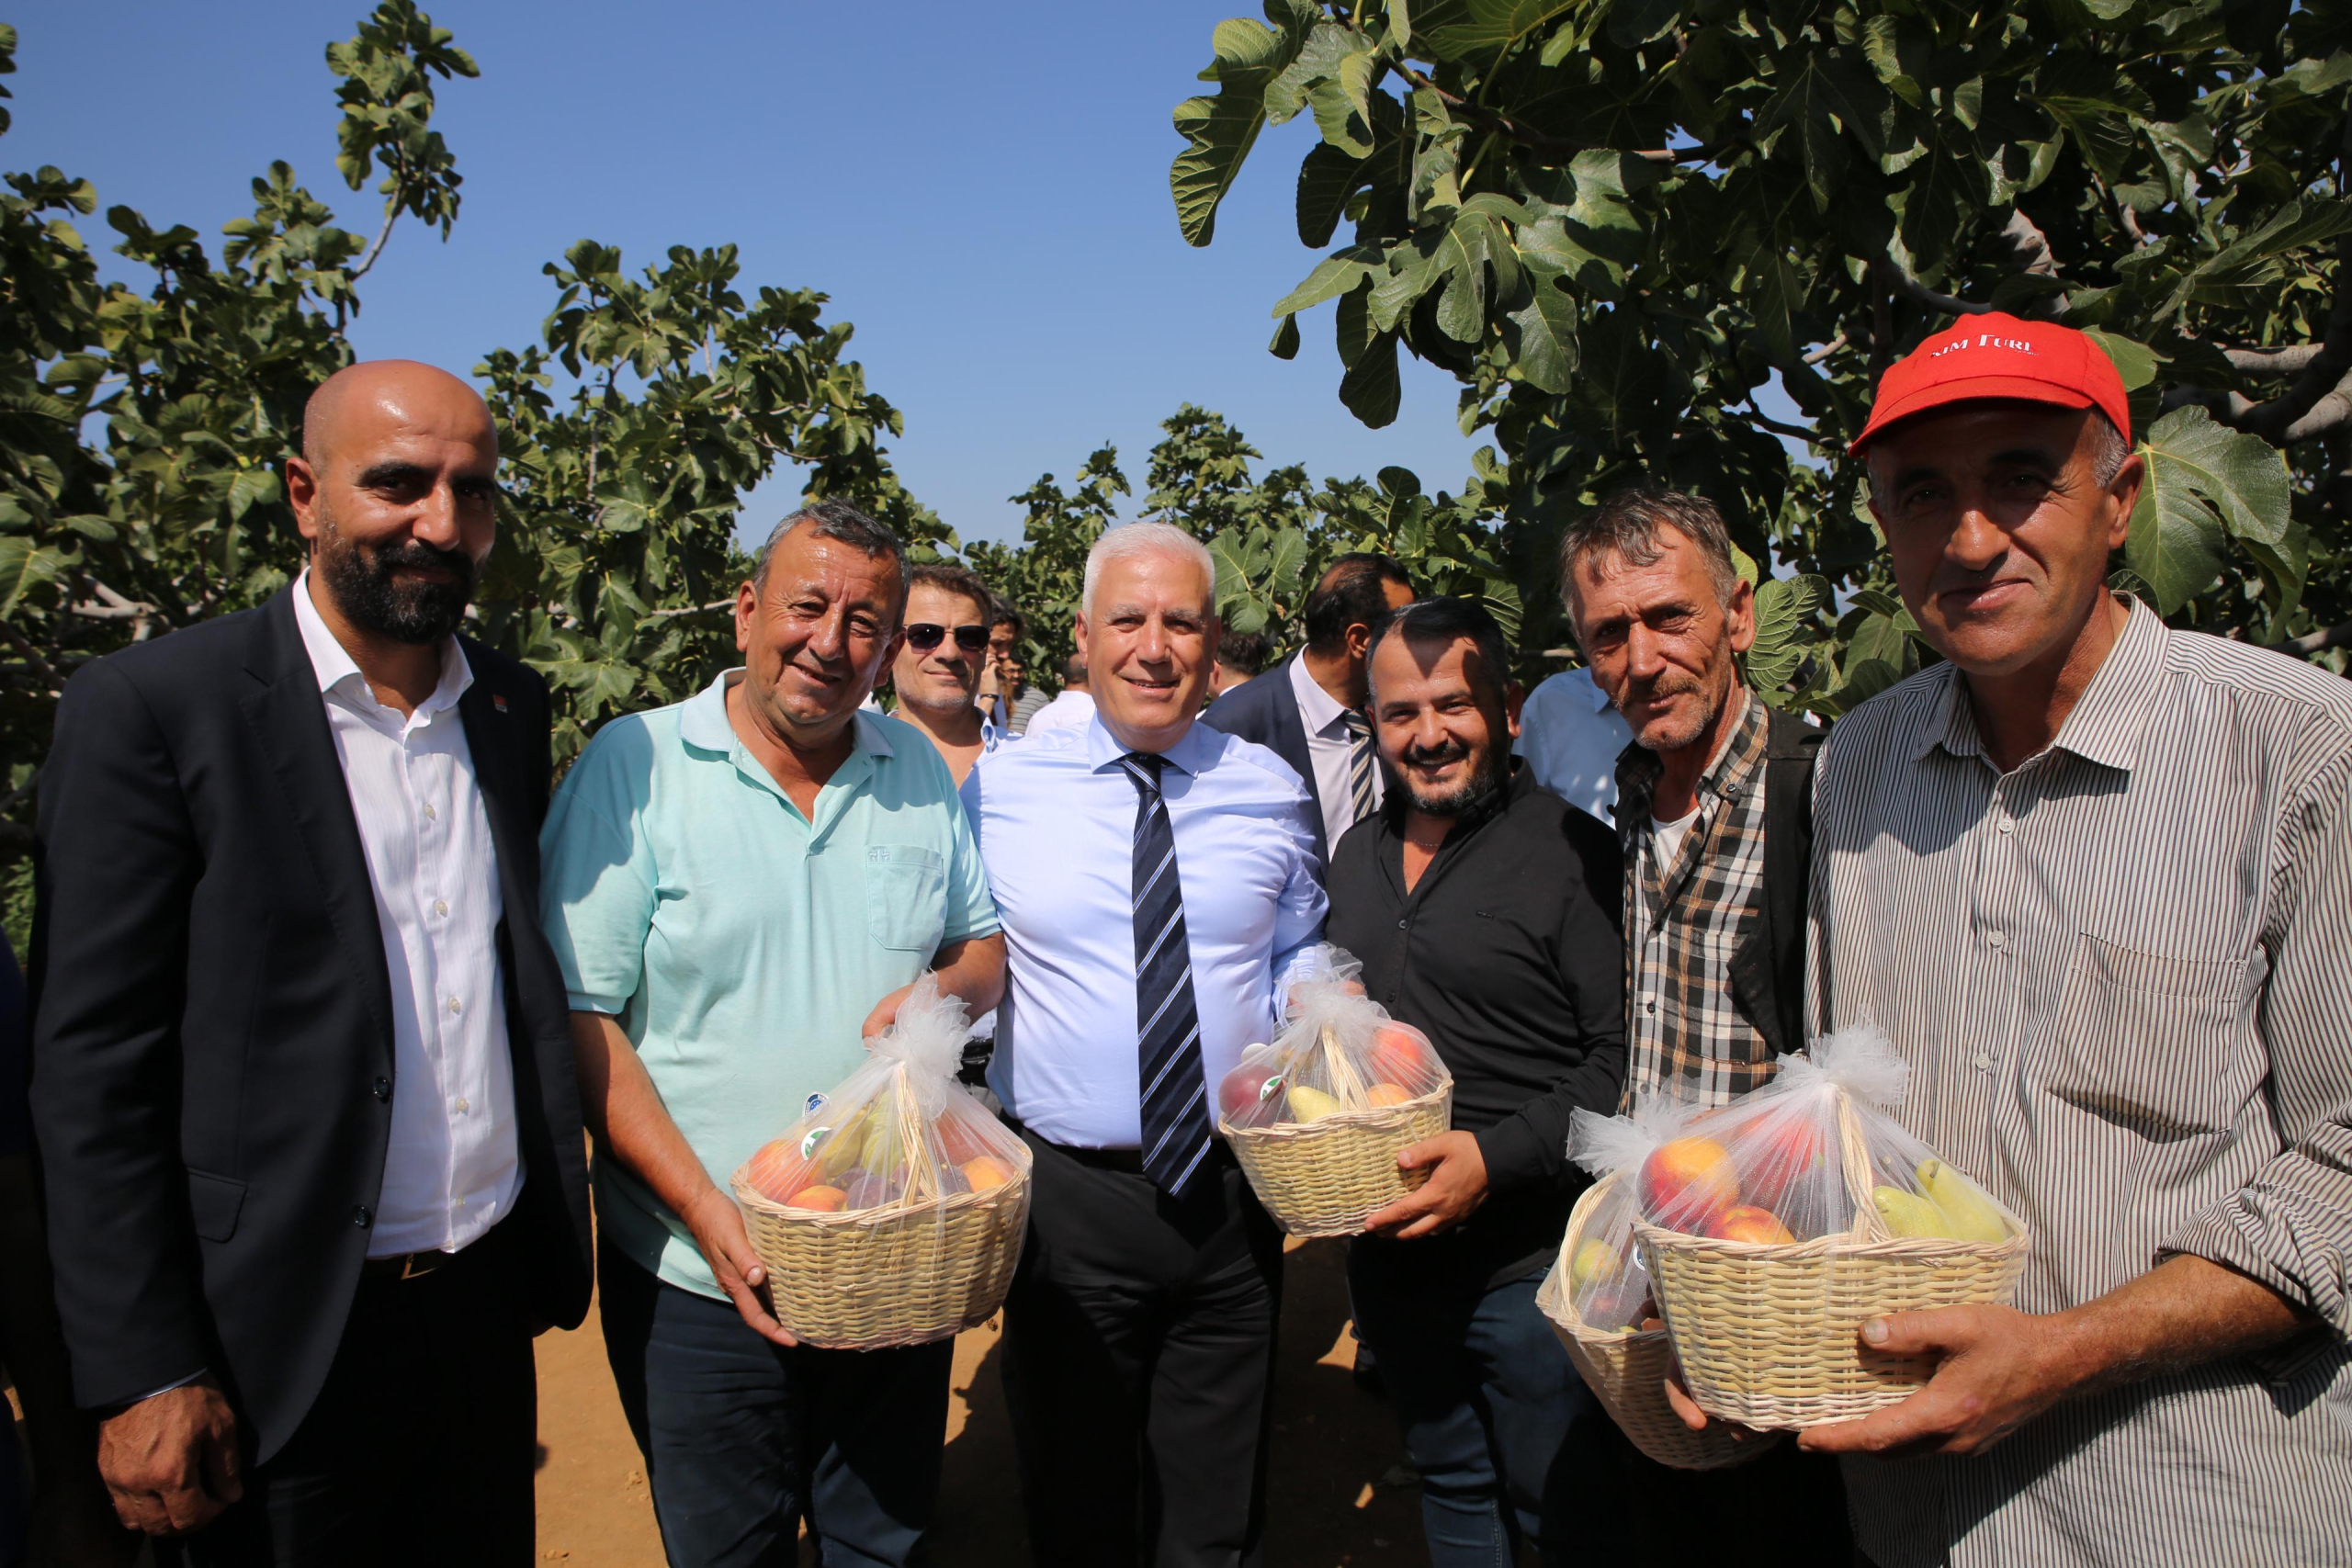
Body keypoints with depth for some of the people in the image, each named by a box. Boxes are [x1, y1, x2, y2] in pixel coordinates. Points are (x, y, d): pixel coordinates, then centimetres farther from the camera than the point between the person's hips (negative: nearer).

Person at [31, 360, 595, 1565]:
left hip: (487, 1299, 5)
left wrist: (556, 1230, 10)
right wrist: (143, 1376, -13)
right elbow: (92, 1068, -12)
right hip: (281, 1337, -5)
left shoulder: (512, 709, 4)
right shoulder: (151, 709, -12)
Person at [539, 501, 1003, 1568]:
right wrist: (710, 1216, -18)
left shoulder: (919, 768, 5)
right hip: (702, 1280, -3)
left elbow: (986, 945, 14)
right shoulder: (634, 764, -9)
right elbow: (579, 1017, -11)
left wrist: (946, 990, -11)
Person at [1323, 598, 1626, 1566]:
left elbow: (1624, 1056, -17)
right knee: (1449, 1487, 23)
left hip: (1528, 1259, -6)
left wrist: (1498, 1158, -25)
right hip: (1388, 1251, 6)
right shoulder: (1359, 853, 8)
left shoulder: (1569, 850, -13)